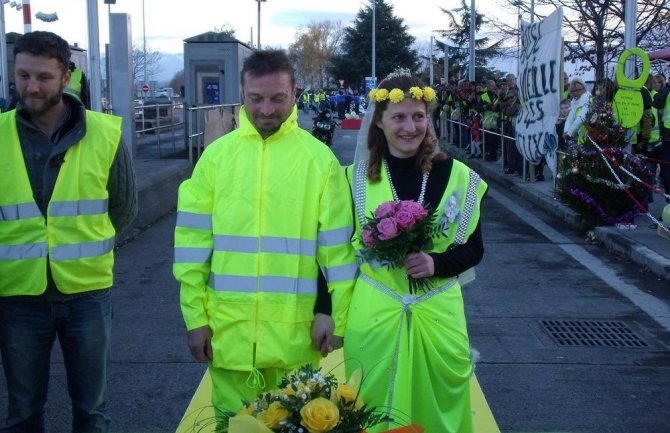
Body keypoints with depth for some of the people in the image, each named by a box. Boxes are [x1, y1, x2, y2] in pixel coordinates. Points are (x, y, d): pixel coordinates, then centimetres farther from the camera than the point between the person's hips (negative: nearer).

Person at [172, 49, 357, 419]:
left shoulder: (320, 159, -2)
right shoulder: (216, 156, 1)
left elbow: (338, 247, -1)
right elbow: (193, 243, 2)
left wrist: (337, 317, -2)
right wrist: (196, 316, 0)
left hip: (296, 331, -1)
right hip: (228, 329, 1)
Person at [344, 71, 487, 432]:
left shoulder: (456, 175, -1)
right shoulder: (355, 177, -1)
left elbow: (473, 248, 3)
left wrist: (437, 263, -14)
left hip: (438, 314, 0)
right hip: (372, 315, 0)